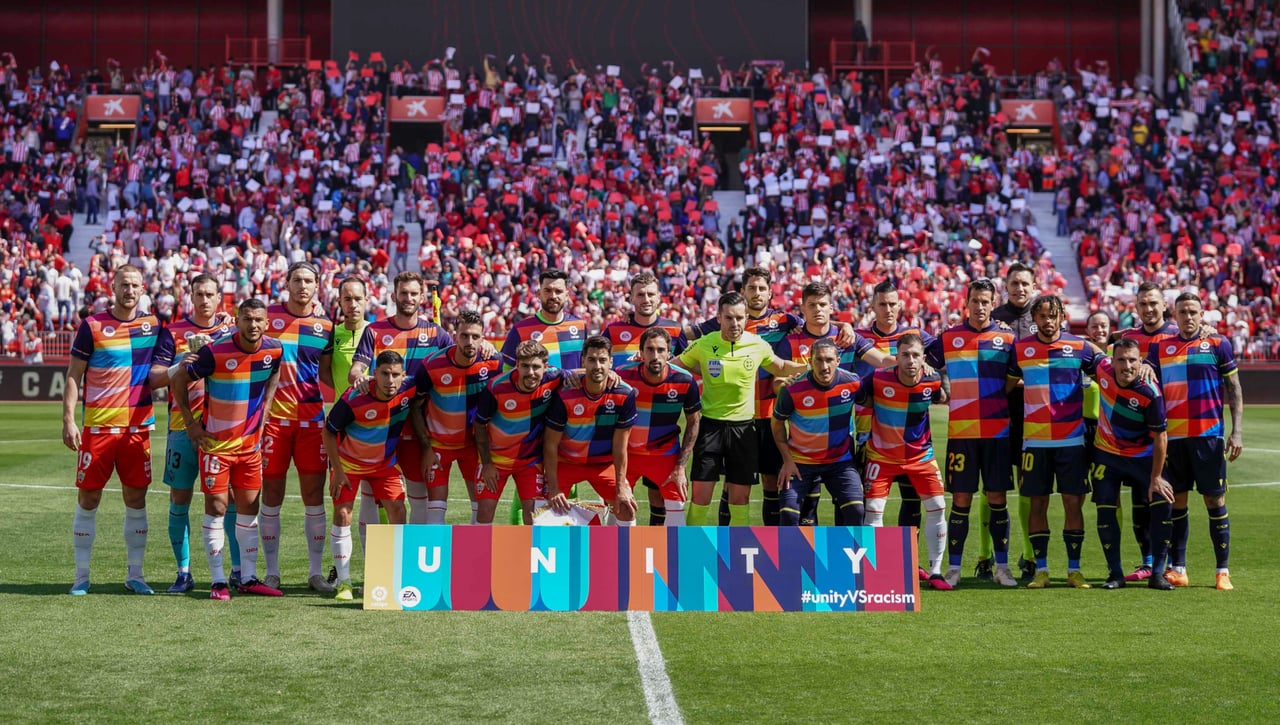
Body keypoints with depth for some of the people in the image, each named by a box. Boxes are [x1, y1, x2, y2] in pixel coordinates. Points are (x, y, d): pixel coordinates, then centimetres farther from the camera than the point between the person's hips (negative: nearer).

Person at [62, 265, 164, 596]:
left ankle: (135, 574, 14)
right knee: (88, 499, 1)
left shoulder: (153, 325, 7)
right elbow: (73, 376, -1)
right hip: (98, 426, -3)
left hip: (138, 425, 3)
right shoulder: (92, 326, -2)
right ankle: (81, 576, 9)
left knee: (136, 498, 5)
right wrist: (68, 420, -8)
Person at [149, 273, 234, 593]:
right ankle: (183, 572, 10)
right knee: (179, 500, 2)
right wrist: (180, 367, -22)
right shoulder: (173, 333, 4)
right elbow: (154, 377, -3)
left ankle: (239, 568, 8)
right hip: (183, 425, 0)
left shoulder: (232, 328, 8)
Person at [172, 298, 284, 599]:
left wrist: (263, 414, 9)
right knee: (217, 506, -4)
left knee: (249, 506, 7)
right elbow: (179, 379, -8)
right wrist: (190, 423, -7)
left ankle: (249, 578, 16)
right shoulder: (216, 352, -20)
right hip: (215, 441, -4)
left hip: (250, 441, 5)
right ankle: (218, 581, 2)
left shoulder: (274, 350, -7)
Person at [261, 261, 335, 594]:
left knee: (314, 495, 2)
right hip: (273, 416, -2)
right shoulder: (268, 317, 1)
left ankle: (315, 571, 10)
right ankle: (271, 571, 11)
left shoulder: (325, 325, 8)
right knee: (271, 495, 2)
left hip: (311, 418, 2)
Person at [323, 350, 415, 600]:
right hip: (348, 461, -3)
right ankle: (343, 582, -2)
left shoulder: (410, 389, -24)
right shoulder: (353, 399, -32)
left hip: (386, 463, 3)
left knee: (397, 511, -5)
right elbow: (329, 431, -17)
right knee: (342, 515, -10)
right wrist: (337, 471, -17)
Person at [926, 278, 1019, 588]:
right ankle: (953, 567, 7)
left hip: (998, 431, 0)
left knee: (997, 498, 2)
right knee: (960, 500, 1)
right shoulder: (949, 338, 6)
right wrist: (942, 391, 7)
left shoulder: (1007, 339, 5)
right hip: (961, 431, 0)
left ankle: (1001, 566, 10)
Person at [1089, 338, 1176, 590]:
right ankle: (1115, 574, 8)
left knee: (1163, 506, -10)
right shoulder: (1103, 369, -17)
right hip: (1106, 454, 3)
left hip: (1143, 456, -3)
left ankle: (1157, 574, 1)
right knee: (1105, 511, -3)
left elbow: (1160, 437, -19)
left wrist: (1156, 477, -17)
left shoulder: (1149, 393, -26)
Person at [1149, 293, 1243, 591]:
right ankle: (1177, 569, 12)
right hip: (1172, 436, 3)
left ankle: (1223, 571, 4)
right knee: (1176, 501, 5)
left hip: (1209, 435, -2)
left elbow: (1234, 389, 4)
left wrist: (1236, 432, -3)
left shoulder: (1218, 344, 3)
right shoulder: (1160, 348, 10)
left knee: (1215, 500, -1)